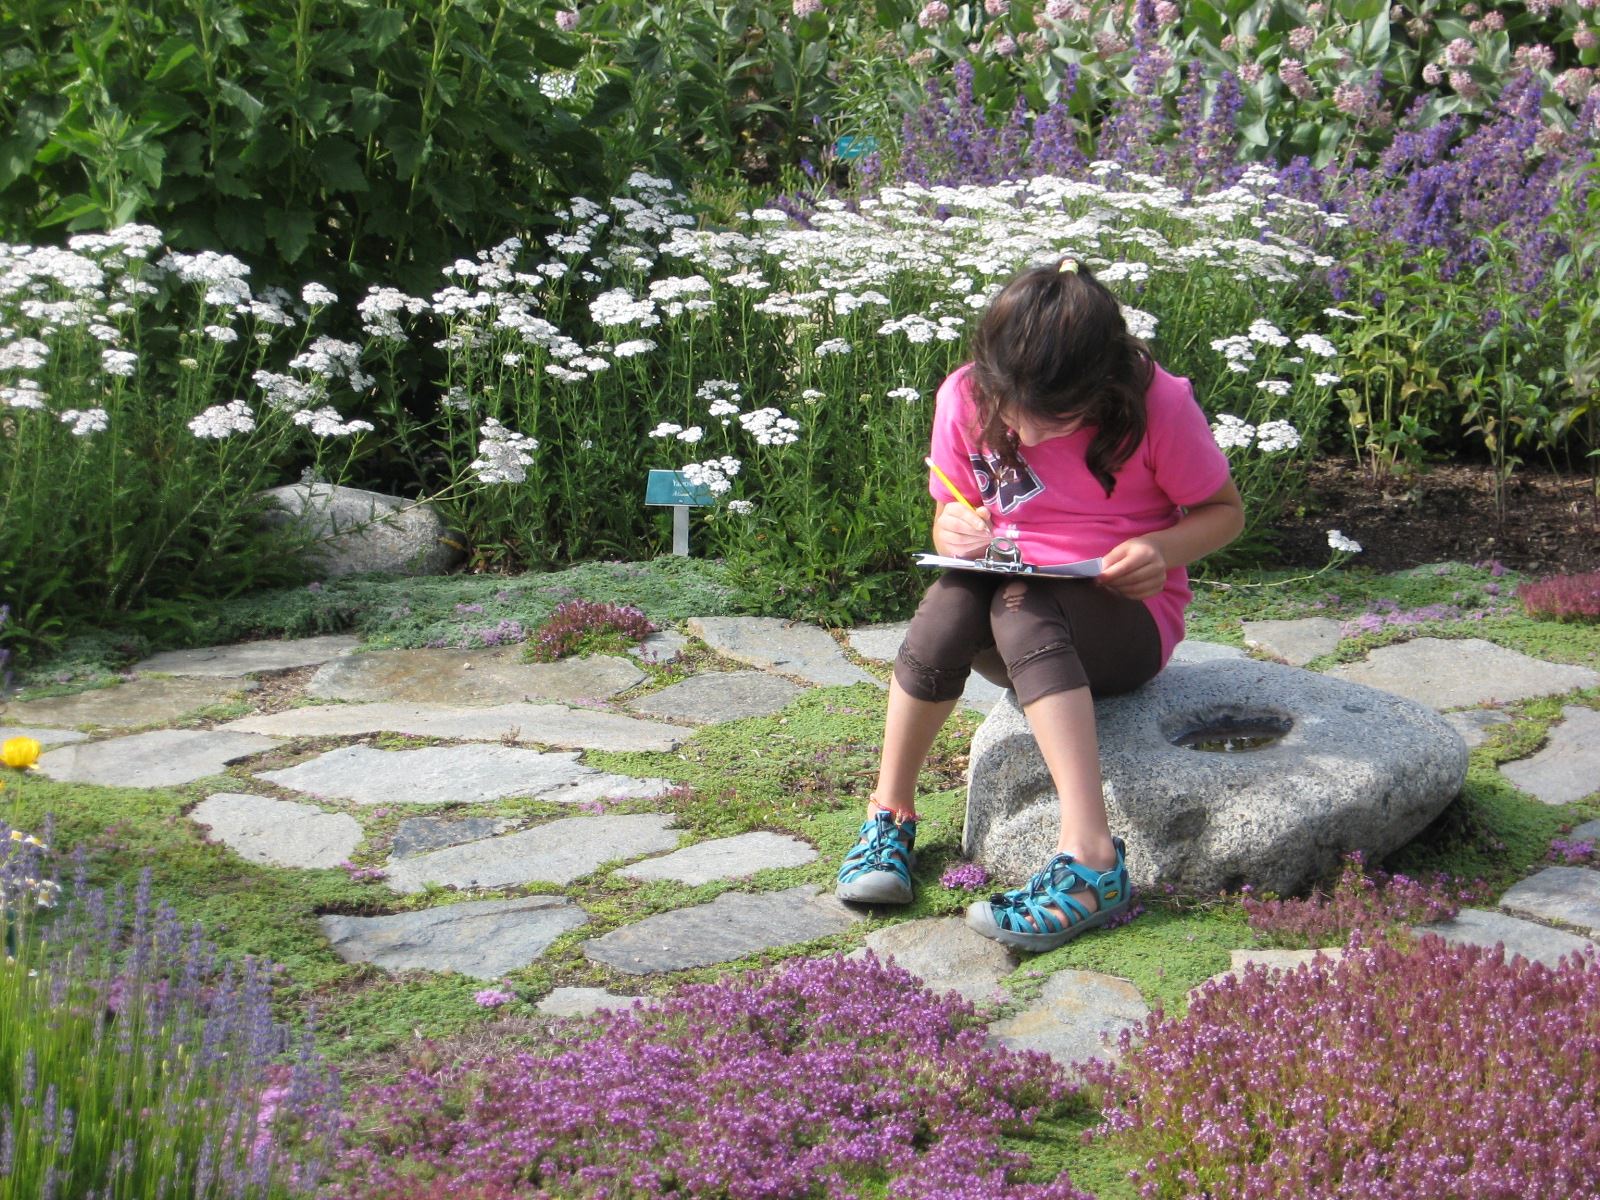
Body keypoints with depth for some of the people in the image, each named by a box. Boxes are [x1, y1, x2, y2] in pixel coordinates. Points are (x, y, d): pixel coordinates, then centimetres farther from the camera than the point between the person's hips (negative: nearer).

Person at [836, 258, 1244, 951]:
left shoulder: (1157, 406, -14)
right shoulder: (965, 400, -6)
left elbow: (1225, 511, -1)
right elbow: (952, 516, 8)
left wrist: (1162, 549, -22)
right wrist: (955, 531, -17)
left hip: (1128, 621, -3)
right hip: (1014, 592, 3)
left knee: (1022, 606, -36)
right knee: (952, 598, -33)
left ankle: (1088, 855, -47)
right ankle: (889, 813, -16)